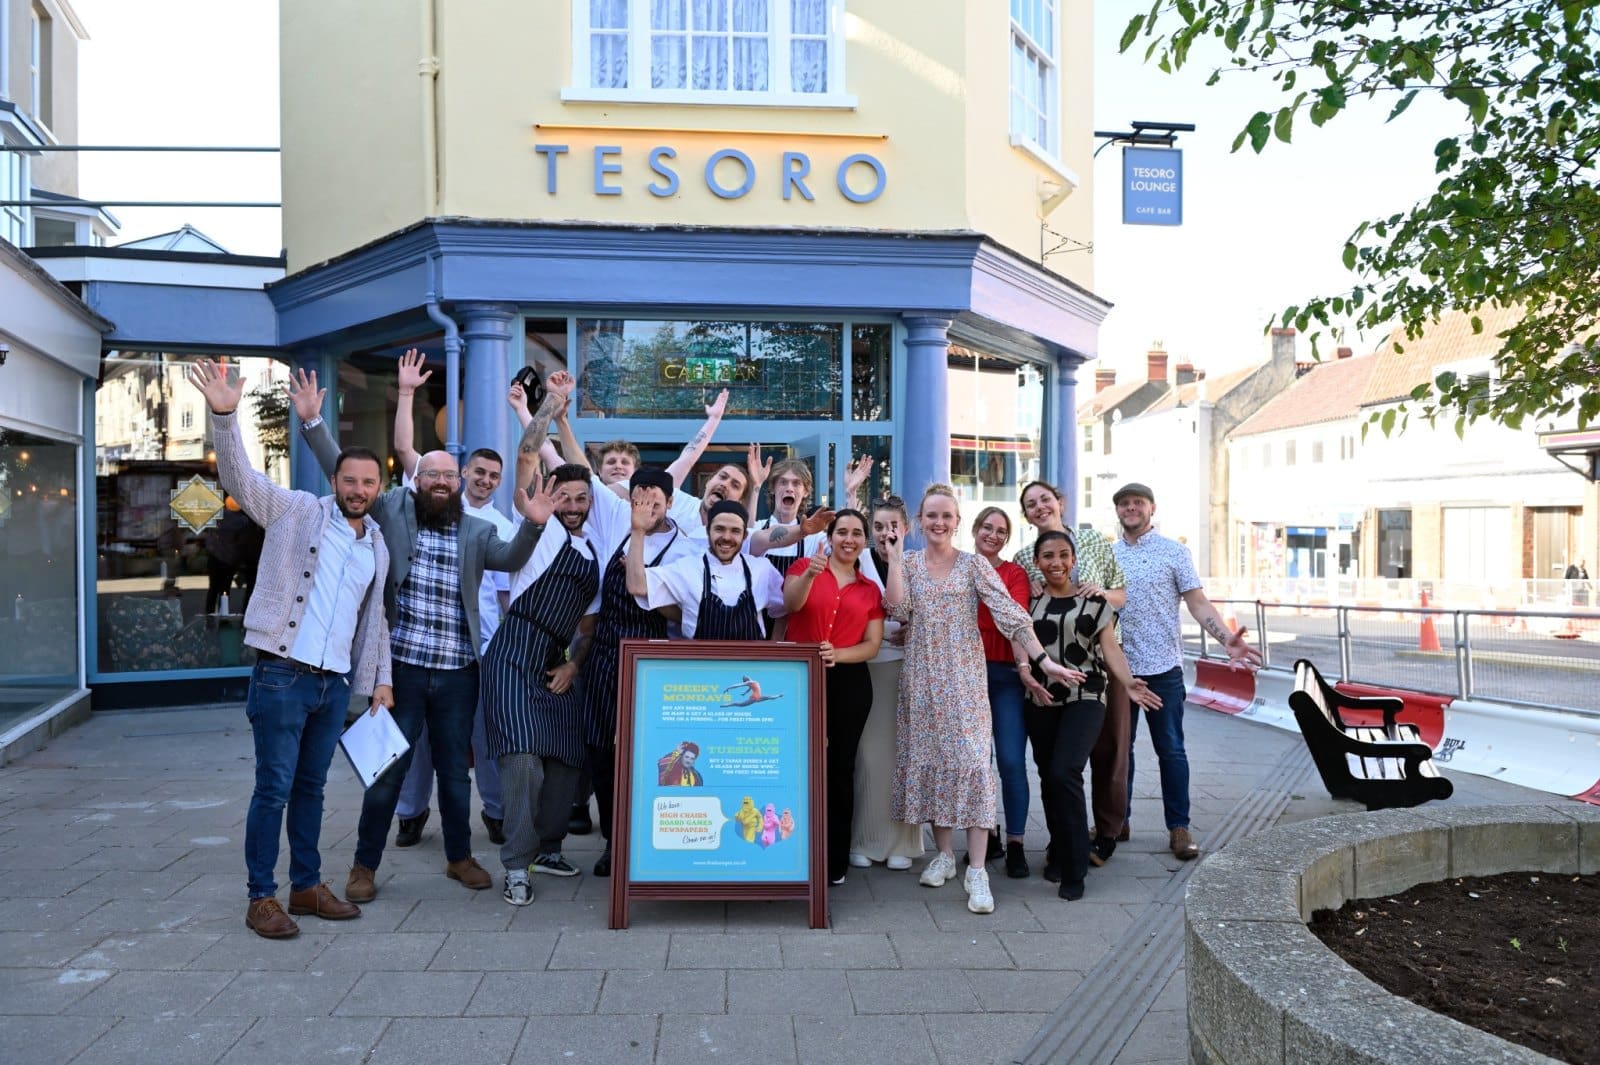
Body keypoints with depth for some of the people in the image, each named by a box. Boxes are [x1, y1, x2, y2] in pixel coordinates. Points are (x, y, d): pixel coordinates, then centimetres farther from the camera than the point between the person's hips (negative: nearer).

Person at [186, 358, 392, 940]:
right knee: (274, 788, -1)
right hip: (283, 674, -5)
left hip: (337, 683, 5)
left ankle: (307, 885, 25)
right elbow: (240, 478, -13)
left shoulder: (378, 546, 14)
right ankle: (261, 898, 10)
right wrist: (224, 415, -27)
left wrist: (381, 678, 13)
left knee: (311, 786, 15)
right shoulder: (297, 511, -1)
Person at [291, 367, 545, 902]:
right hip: (401, 667, -2)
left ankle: (460, 857, 30)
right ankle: (364, 865, 22)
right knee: (388, 770, 6)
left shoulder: (477, 531, 7)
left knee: (455, 771, 14)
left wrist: (533, 524, -27)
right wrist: (312, 421, -13)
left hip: (458, 674, 2)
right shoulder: (392, 511, 3)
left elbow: (511, 558, -9)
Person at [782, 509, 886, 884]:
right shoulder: (803, 566, 5)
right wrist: (809, 575, -34)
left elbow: (873, 644, 5)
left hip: (849, 683, 2)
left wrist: (836, 654, -13)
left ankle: (836, 858, 16)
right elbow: (791, 604, -14)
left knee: (839, 768, 6)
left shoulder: (870, 590, 12)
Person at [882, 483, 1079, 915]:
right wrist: (894, 556, -11)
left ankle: (977, 870, -7)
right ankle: (945, 854, 20)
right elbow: (897, 609, -10)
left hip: (964, 676, -2)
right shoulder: (907, 562, 6)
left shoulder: (974, 564, -1)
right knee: (929, 759, 6)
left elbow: (1009, 613, -8)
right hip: (922, 677, 3)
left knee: (971, 760, -10)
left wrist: (1042, 659, -17)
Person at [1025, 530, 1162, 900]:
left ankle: (1074, 871, -7)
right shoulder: (1029, 601, 9)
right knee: (1049, 778, 4)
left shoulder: (1093, 600, 5)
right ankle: (1059, 852, 25)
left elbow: (1109, 647, 1)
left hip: (1084, 697, -3)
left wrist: (1128, 682, -16)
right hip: (1041, 699, 3)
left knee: (1064, 773, -17)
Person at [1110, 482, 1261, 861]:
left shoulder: (1174, 552, 0)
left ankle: (1179, 827, 12)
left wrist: (1227, 640, -21)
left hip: (1162, 667, -3)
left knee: (1171, 750, 3)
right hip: (1116, 666, 3)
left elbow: (1198, 604, -6)